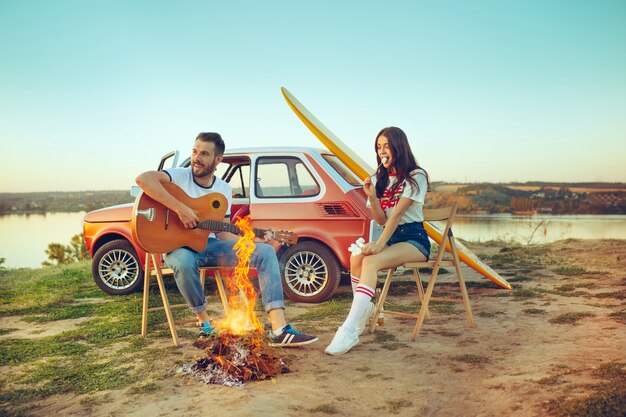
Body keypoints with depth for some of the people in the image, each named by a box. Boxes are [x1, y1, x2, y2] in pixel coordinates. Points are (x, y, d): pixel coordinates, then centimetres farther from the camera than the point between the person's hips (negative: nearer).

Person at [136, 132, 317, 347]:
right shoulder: (180, 176, -7)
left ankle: (279, 330, -24)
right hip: (179, 245, -4)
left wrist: (251, 242, -6)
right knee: (184, 262, -43)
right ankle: (203, 320, -12)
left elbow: (222, 233, 10)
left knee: (266, 252, -13)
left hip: (210, 244, 5)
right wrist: (180, 208, -32)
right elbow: (143, 179, -27)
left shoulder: (224, 189, 8)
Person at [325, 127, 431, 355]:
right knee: (356, 257, -26)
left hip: (414, 239, -6)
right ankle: (364, 310, -13)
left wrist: (379, 244, -27)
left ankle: (349, 331, -39)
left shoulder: (415, 177, -6)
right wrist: (372, 196, -13)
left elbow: (397, 213, -18)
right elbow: (381, 219, 5)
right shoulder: (379, 179, 13)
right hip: (390, 236, 6)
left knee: (371, 261, -32)